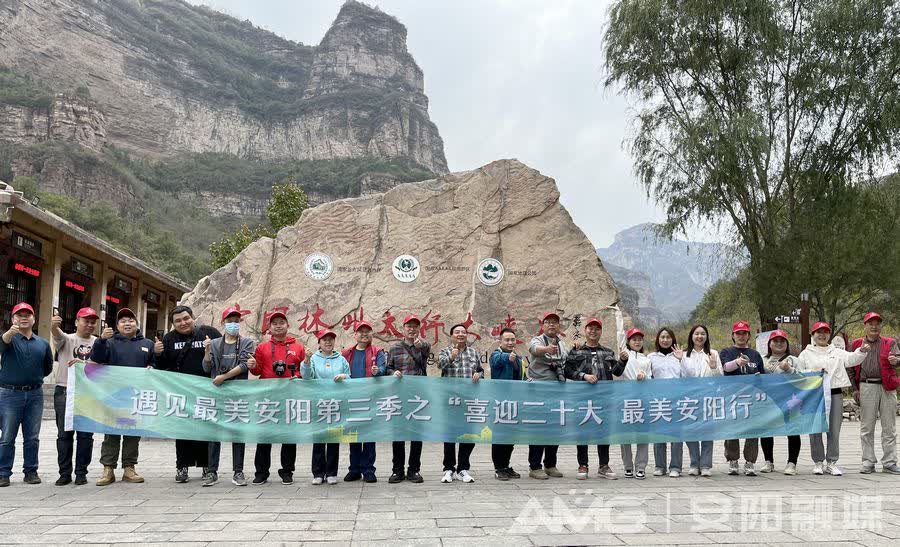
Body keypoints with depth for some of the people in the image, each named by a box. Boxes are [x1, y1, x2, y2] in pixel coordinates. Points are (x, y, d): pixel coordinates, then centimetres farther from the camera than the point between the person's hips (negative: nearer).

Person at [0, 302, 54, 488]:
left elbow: (48, 367, 23)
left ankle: (31, 471, 16)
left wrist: (35, 378, 11)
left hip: (35, 394, 3)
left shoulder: (42, 343, 11)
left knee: (32, 437, 7)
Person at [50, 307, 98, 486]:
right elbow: (58, 335, -19)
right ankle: (65, 473, 10)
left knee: (86, 435, 3)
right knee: (64, 434, 2)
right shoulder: (67, 339, 4)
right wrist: (54, 326, -43)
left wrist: (82, 362, -19)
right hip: (65, 391, -1)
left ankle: (81, 473, 12)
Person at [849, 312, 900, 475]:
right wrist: (855, 388, 4)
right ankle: (868, 462, 9)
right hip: (867, 387, 0)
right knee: (867, 427, 2)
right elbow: (852, 367, 10)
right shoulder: (857, 344, 9)